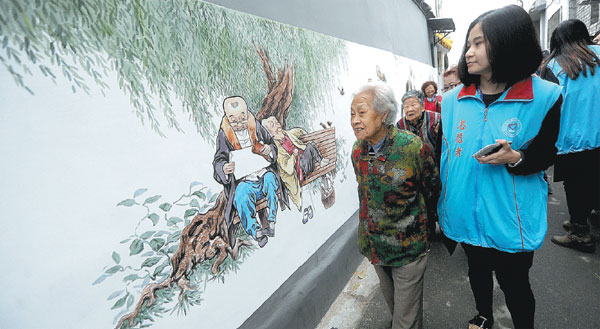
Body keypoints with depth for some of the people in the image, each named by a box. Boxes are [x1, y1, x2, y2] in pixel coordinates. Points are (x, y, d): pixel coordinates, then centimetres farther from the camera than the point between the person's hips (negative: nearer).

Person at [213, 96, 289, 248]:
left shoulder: (256, 127, 4)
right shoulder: (224, 134, 0)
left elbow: (272, 143, 11)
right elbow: (218, 160, -3)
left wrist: (269, 149, -16)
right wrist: (224, 168, -29)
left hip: (263, 172, 1)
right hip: (243, 180, 0)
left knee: (269, 179, -34)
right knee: (241, 198, -32)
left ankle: (271, 223, -29)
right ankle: (256, 233, -30)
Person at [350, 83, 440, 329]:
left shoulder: (413, 147, -20)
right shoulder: (357, 151, -3)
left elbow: (432, 191, -5)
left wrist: (414, 223, 8)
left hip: (408, 246, -4)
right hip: (374, 243, 5)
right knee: (391, 302, 25)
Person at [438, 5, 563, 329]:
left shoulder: (544, 98, -11)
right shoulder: (452, 100, -3)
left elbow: (546, 154, -3)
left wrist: (515, 158, -23)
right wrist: (442, 203, 4)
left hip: (511, 219, -3)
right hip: (466, 214, 3)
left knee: (514, 283, 14)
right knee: (477, 270, 24)